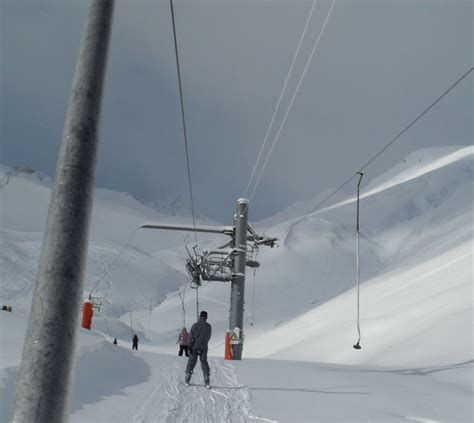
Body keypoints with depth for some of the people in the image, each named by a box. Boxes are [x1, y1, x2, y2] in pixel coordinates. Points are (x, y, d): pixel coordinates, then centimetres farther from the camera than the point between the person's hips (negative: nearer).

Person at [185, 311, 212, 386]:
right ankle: (207, 377, 1)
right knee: (204, 363, 9)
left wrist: (189, 346, -6)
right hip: (203, 348, 1)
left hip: (194, 347, 0)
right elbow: (208, 337, 9)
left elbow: (190, 336, -8)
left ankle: (188, 376, 11)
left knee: (191, 362, 10)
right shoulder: (208, 326, -2)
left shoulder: (195, 325, -5)